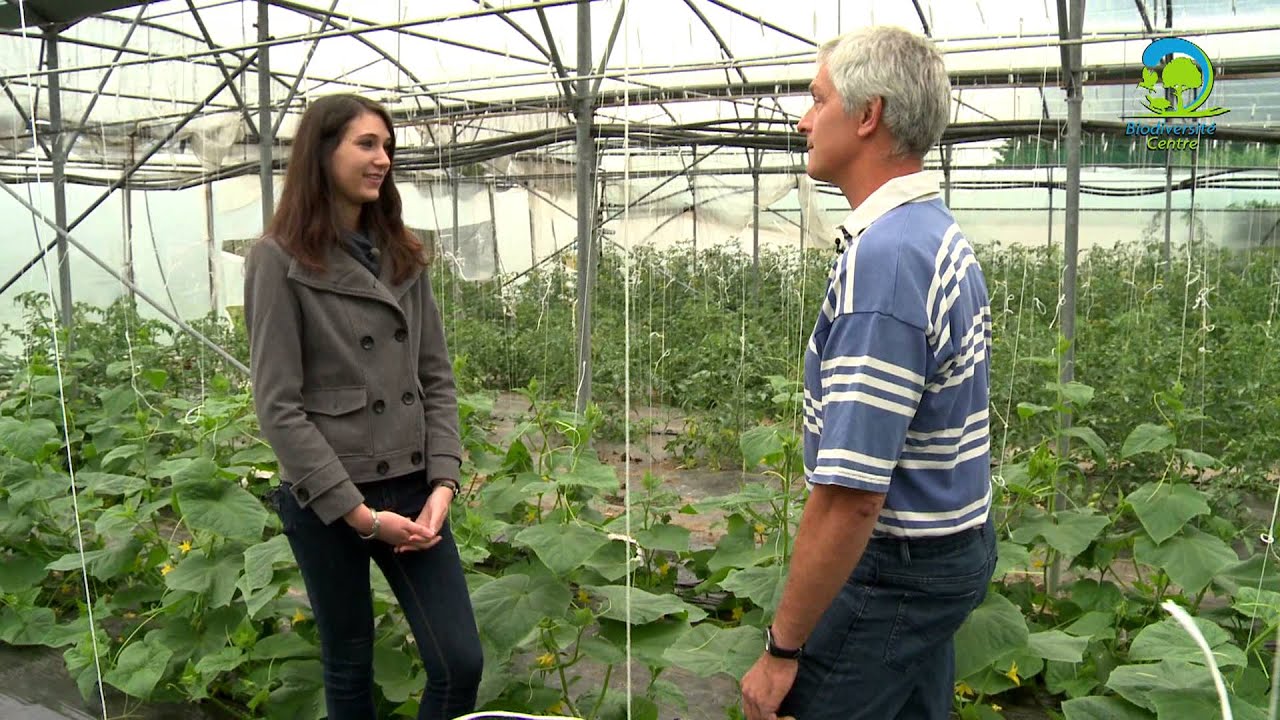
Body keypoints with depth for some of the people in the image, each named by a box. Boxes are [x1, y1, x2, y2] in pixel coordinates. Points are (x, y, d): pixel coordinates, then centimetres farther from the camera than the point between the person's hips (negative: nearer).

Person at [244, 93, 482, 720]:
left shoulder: (403, 254, 7)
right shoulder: (280, 259, -8)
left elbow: (436, 378, 6)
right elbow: (278, 406, -12)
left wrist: (443, 484, -6)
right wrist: (359, 512, -15)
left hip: (411, 489, 4)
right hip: (326, 499, -4)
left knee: (461, 664, 3)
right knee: (349, 667, 13)